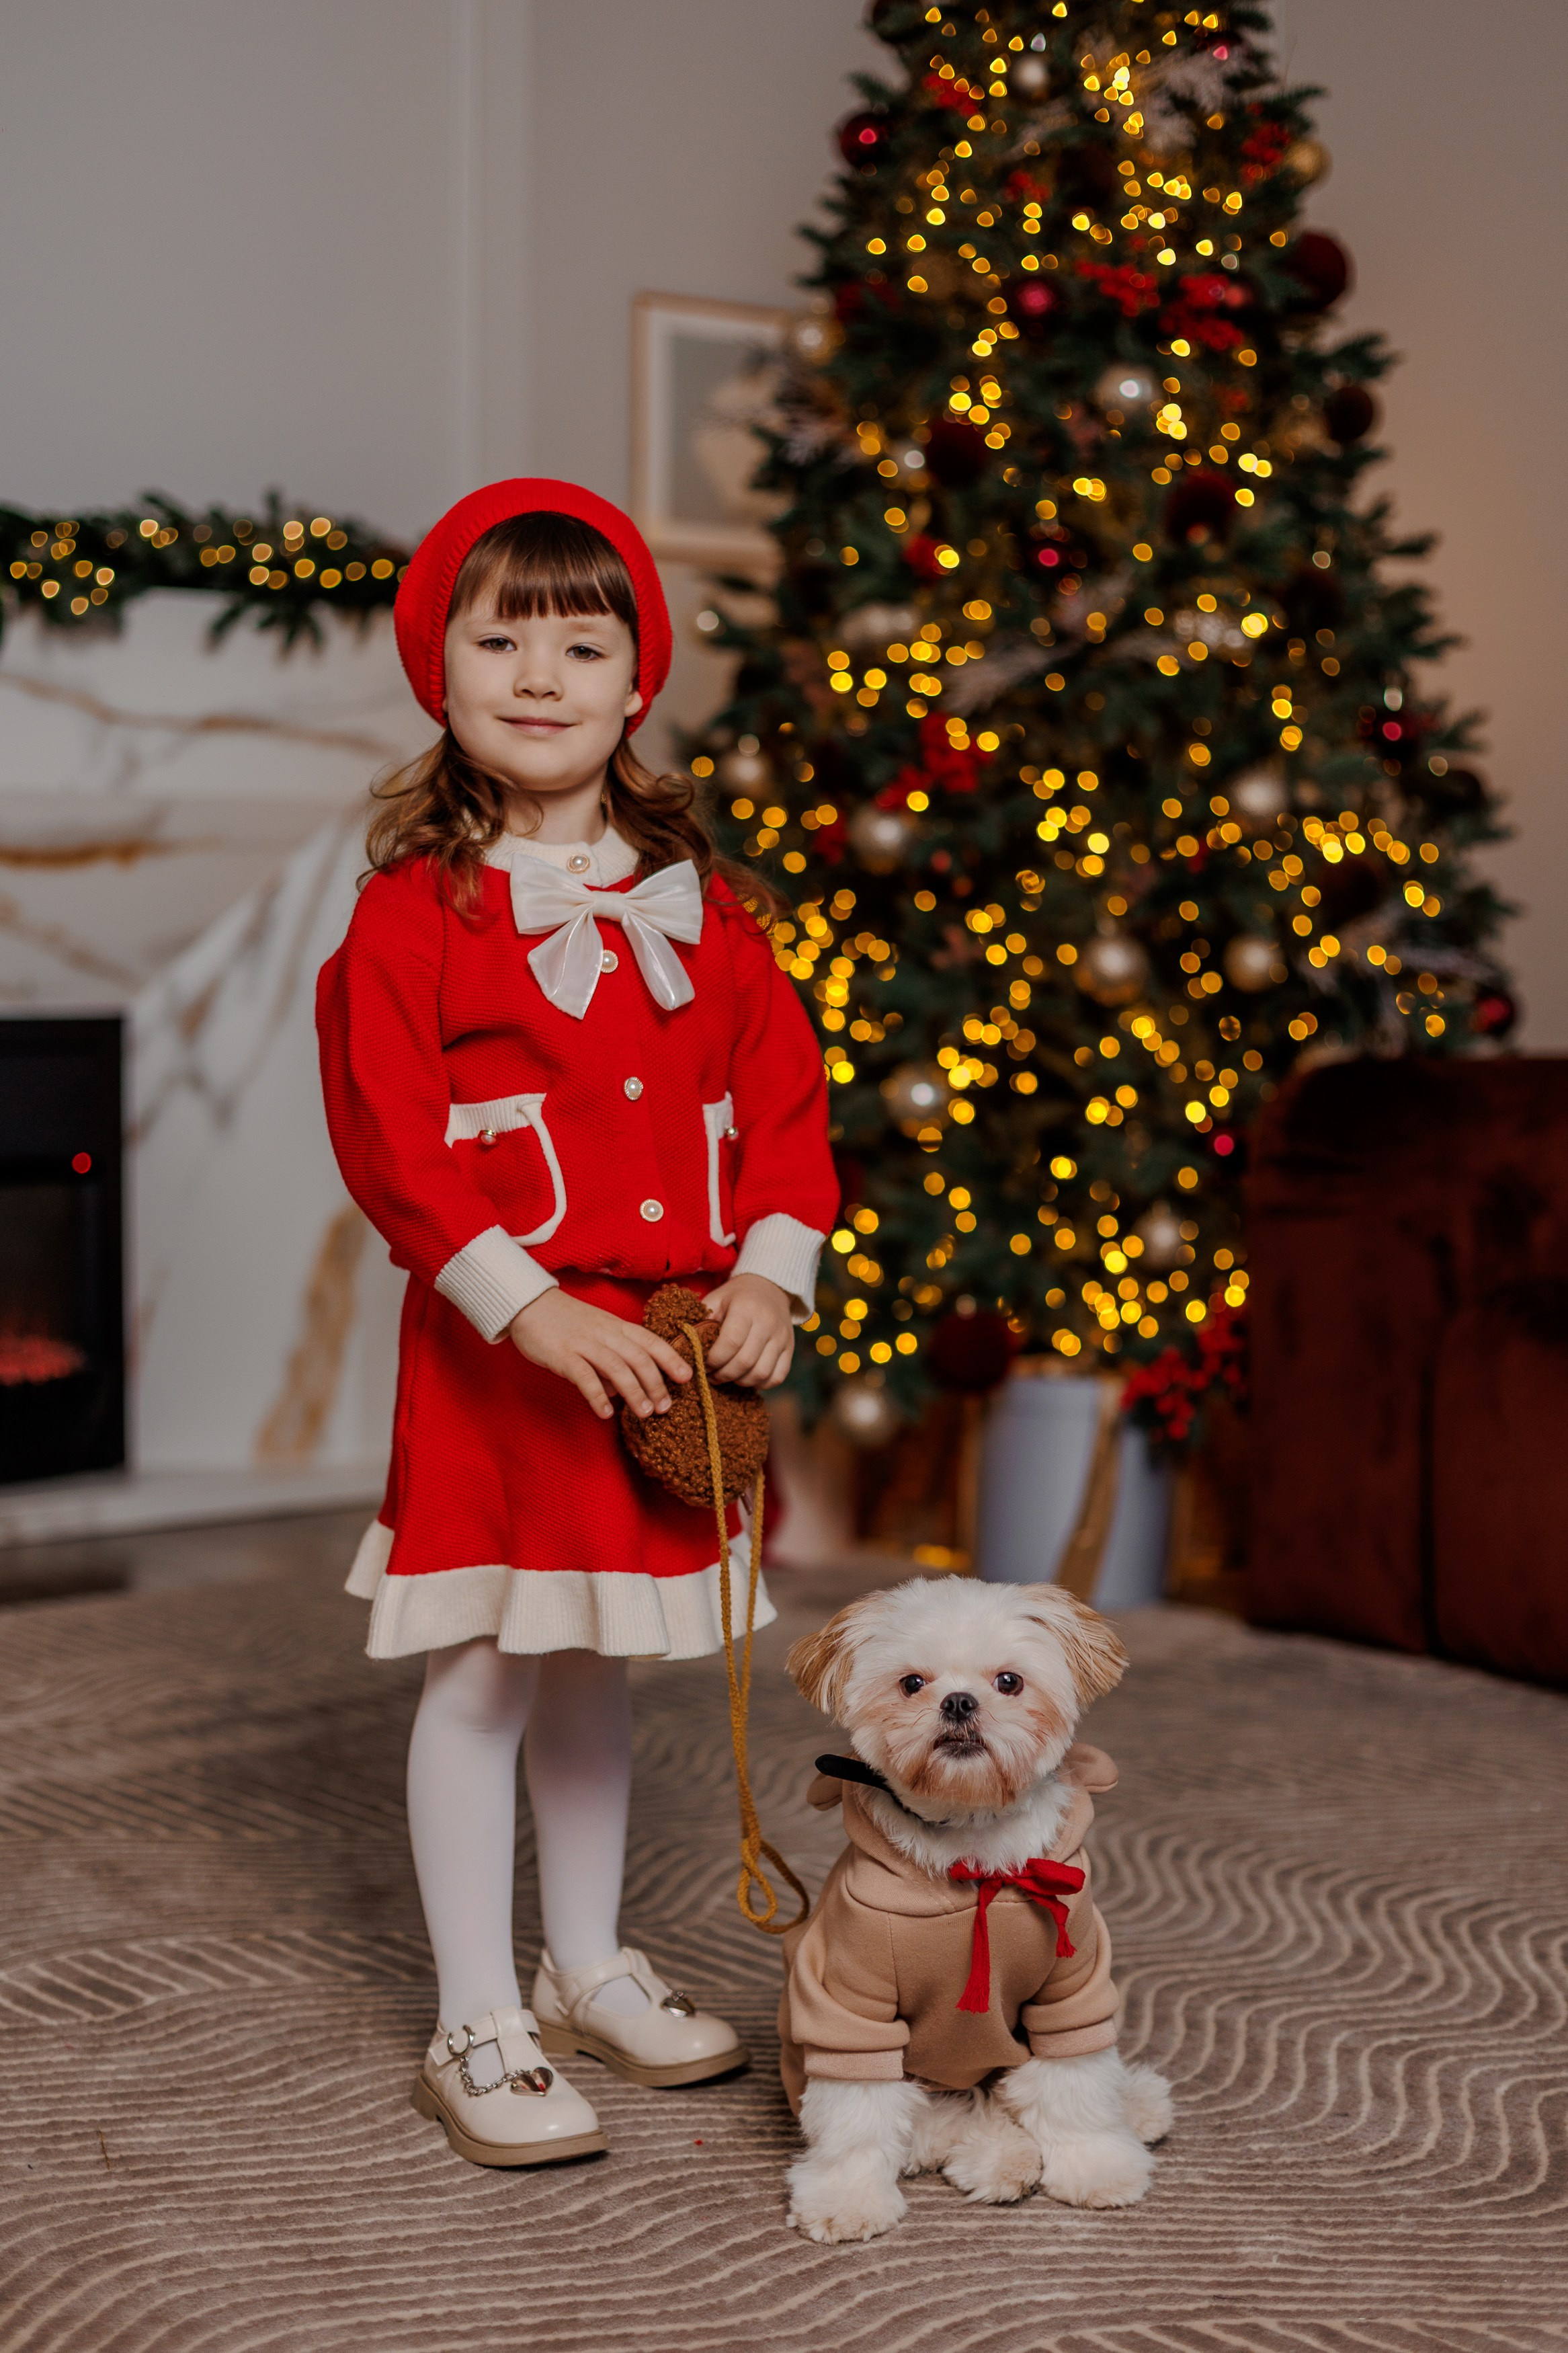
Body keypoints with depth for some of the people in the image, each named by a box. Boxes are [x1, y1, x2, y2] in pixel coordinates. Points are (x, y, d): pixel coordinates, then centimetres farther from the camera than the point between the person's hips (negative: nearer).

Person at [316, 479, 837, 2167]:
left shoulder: (698, 909, 8)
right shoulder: (414, 911, -6)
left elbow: (785, 1097, 8)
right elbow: (387, 1140, -13)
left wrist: (772, 1272, -7)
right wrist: (530, 1307, -22)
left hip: (673, 1349, 5)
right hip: (491, 1348, -5)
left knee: (598, 1668, 18)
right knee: (483, 1677, 1)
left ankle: (586, 1968, 34)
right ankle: (477, 2030, 13)